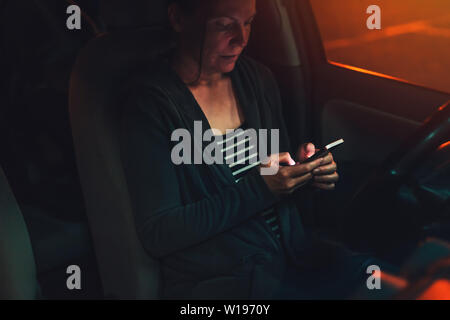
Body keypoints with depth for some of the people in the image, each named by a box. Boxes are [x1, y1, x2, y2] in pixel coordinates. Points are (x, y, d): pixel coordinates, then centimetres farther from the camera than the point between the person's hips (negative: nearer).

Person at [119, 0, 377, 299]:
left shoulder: (259, 79, 7)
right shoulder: (149, 101, -12)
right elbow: (158, 234, -15)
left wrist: (304, 169, -5)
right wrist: (258, 189, -20)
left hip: (292, 255, 7)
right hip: (215, 280, -6)